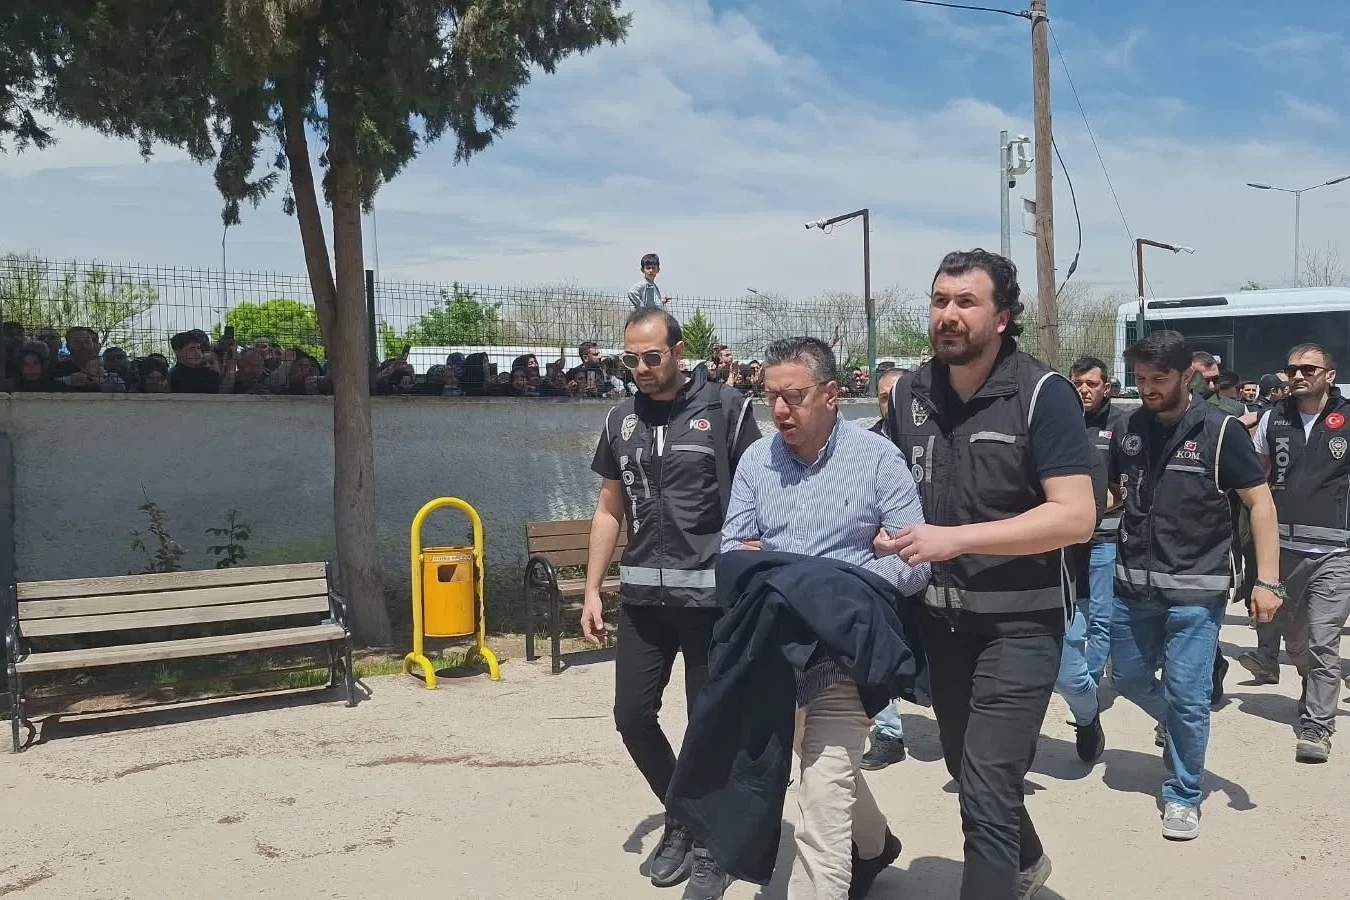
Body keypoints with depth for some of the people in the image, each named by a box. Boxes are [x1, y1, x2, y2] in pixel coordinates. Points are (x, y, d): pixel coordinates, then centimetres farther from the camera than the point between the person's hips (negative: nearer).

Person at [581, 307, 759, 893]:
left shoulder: (725, 408, -5)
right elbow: (609, 510, 15)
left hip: (711, 593, -5)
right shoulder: (622, 420, 10)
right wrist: (592, 590, 10)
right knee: (632, 716, 7)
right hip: (642, 595, 5)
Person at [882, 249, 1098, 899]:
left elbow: (1076, 517, -22)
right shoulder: (909, 393, 1)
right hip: (938, 617, 6)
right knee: (967, 769, 23)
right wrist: (886, 535, -4)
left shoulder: (1042, 393, -15)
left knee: (986, 792, -9)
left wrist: (957, 537, -27)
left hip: (1019, 622, -6)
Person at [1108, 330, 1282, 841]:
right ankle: (1181, 730, 44)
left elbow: (1260, 503, -8)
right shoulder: (1128, 430, 4)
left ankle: (1184, 795, 18)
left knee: (1187, 695, -2)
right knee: (1128, 678, 15)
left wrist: (1267, 581, -13)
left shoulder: (1220, 431, -9)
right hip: (1134, 585, 5)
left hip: (1195, 589, -5)